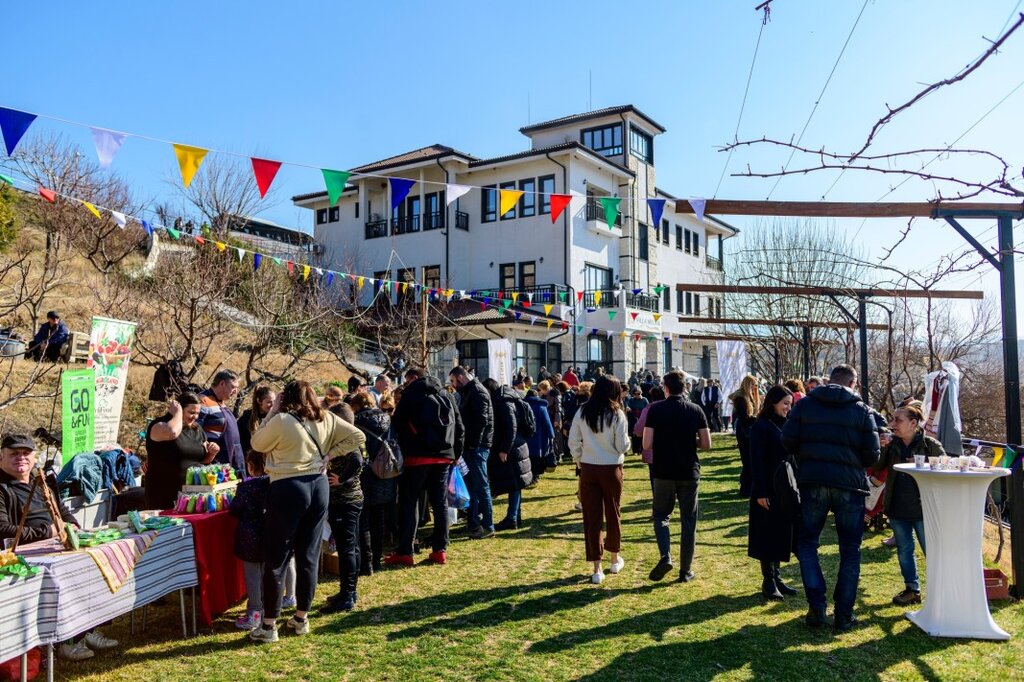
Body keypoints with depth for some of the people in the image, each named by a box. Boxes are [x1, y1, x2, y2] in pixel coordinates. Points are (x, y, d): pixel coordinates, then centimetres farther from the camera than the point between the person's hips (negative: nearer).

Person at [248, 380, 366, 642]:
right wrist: (330, 455, 5)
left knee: (276, 559, 4)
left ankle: (269, 626, 11)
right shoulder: (326, 419, 5)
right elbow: (357, 437, 9)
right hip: (319, 486, 5)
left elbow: (257, 444, 5)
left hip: (287, 490, -5)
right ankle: (301, 619, 24)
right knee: (309, 557, 13)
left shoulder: (281, 420, -10)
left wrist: (272, 411, 6)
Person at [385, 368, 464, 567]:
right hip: (443, 456, 5)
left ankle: (404, 552, 1)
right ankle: (440, 550, 11)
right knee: (440, 503, 9)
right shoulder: (445, 396, 16)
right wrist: (455, 453, 17)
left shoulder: (412, 394, -1)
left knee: (409, 502, 2)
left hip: (418, 456, -5)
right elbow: (459, 428, 15)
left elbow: (397, 424, -4)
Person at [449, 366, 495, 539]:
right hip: (471, 446, 10)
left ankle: (487, 526, 1)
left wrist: (473, 444, -19)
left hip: (477, 446, -10)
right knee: (471, 484, 14)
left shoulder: (477, 392, -13)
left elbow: (481, 420, -21)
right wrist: (467, 444, 12)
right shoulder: (467, 392, 18)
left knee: (481, 486, -5)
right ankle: (473, 522, 23)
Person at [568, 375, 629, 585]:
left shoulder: (583, 411, -2)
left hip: (588, 469, 1)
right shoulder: (617, 414, -10)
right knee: (612, 514, 17)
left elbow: (573, 441, 0)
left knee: (591, 517, 5)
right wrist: (627, 440, 11)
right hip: (611, 469, -1)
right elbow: (622, 446, -10)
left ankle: (597, 569, 7)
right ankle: (615, 560, 33)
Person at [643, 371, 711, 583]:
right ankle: (686, 570, 15)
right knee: (688, 521, 11)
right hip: (689, 472, 1)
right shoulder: (696, 410, -1)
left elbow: (647, 445, -10)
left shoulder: (656, 410, -7)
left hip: (663, 472, -1)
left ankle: (666, 556, -6)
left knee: (661, 516, 14)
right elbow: (706, 444, -1)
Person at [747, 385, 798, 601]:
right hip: (768, 490, -7)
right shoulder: (761, 427, -11)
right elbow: (756, 461, -15)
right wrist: (760, 492, -19)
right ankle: (768, 582, 10)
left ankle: (776, 578, 23)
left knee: (782, 534, 13)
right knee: (768, 536, 1)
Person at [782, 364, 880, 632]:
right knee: (850, 551, 12)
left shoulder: (805, 404, 3)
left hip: (812, 482, 0)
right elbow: (872, 454, -1)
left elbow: (788, 441, -4)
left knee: (807, 543, 14)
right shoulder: (861, 410, 2)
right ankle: (844, 615, 14)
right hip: (849, 485, 0)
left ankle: (817, 607, 5)